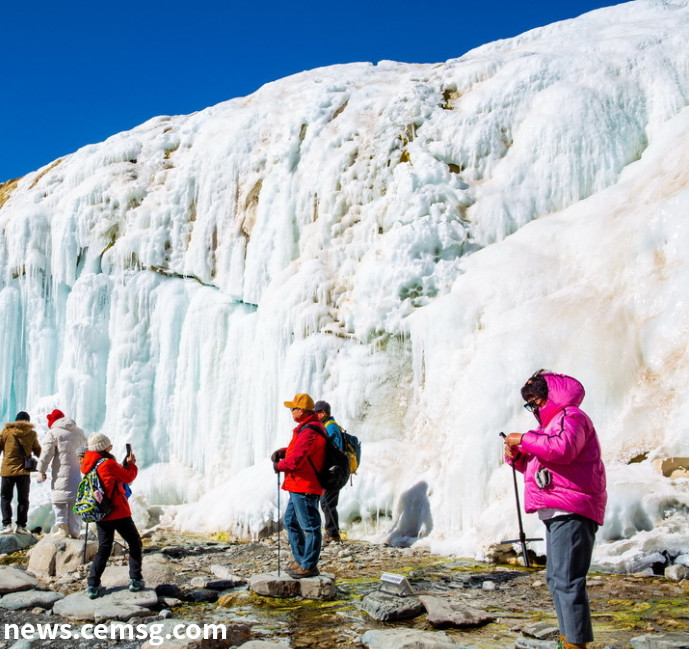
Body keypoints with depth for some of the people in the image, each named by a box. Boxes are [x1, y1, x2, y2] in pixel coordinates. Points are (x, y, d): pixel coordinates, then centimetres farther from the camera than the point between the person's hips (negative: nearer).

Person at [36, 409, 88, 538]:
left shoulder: (53, 433, -3)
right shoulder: (79, 432, 15)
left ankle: (62, 528, -8)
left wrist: (41, 470, -4)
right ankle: (74, 530, 8)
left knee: (59, 501, 2)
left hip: (61, 473, -5)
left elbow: (47, 453, -8)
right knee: (75, 500, 8)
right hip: (77, 472, 5)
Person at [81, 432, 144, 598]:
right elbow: (128, 477, -7)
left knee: (104, 549, 12)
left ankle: (93, 585, 4)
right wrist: (131, 464, 7)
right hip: (118, 513, -7)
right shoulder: (108, 464, -18)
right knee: (135, 544, 10)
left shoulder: (88, 465, 4)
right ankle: (135, 580, 9)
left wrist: (125, 464, 12)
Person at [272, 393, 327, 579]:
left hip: (305, 488, -11)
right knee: (291, 522, 19)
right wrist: (281, 452, 5)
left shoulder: (309, 432, -22)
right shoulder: (307, 427, 14)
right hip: (298, 486, 11)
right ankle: (300, 559, 28)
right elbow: (297, 449, 24)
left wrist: (279, 466, -8)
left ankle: (309, 566, 7)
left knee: (310, 526, -2)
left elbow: (295, 460, -27)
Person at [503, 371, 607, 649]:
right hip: (558, 512, 11)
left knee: (567, 580, -14)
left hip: (571, 512, -11)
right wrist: (518, 457, 11)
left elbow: (563, 449, -27)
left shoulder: (571, 416, -6)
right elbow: (541, 466, 29)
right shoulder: (554, 422, 26)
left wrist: (525, 439, -17)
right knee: (555, 578, 15)